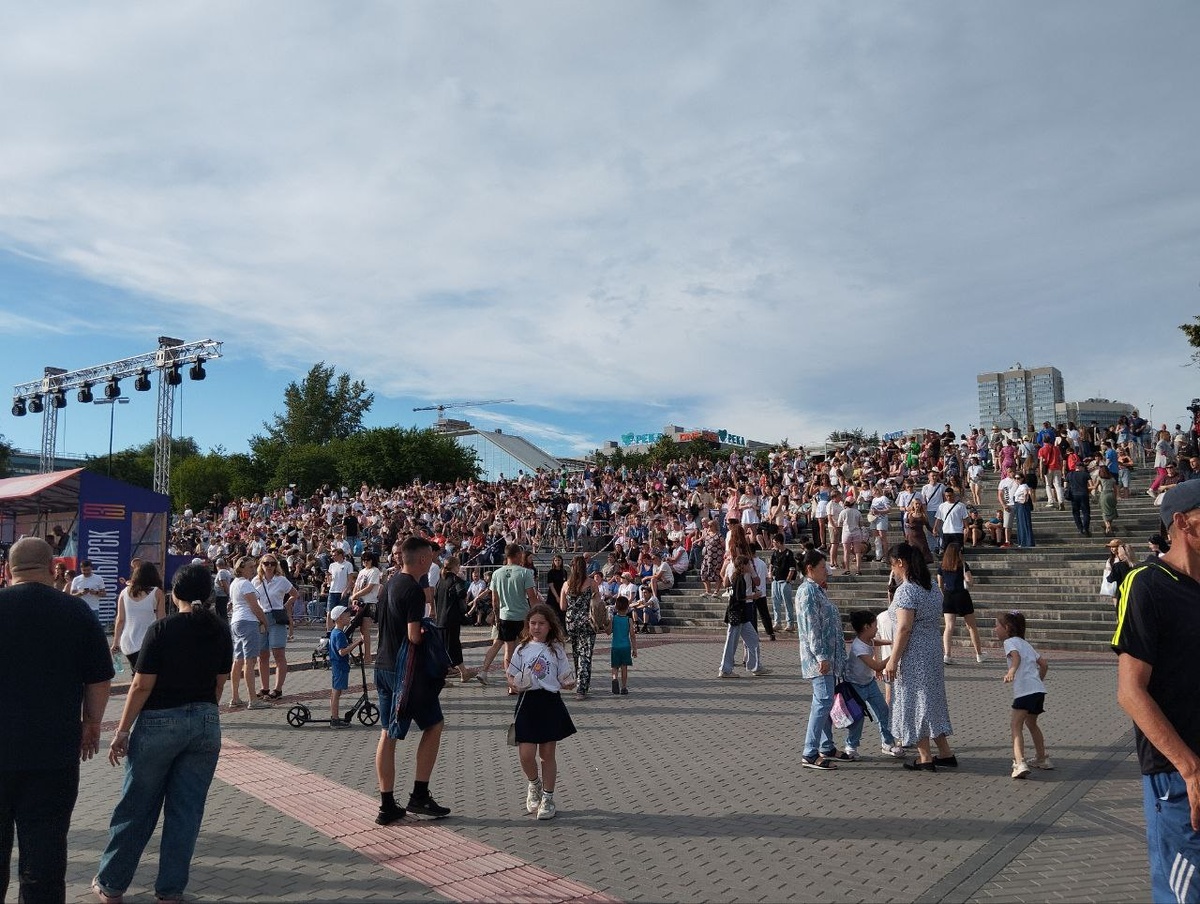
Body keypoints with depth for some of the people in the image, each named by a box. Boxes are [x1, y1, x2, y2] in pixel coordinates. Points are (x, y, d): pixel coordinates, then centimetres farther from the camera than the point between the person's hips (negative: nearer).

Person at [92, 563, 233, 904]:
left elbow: (142, 685, -12)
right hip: (206, 723, 3)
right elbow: (219, 683, 7)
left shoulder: (162, 629, -12)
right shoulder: (221, 631, 1)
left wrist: (123, 730, -4)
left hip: (159, 723, -3)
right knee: (186, 809, 10)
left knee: (136, 808, 12)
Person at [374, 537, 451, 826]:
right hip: (405, 668, -8)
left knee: (387, 734, 10)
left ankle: (387, 806, 15)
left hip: (383, 666, 9)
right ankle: (419, 795, 9)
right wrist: (428, 634, -2)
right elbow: (414, 636, -22)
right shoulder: (414, 590, -18)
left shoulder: (392, 581, 8)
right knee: (434, 725, 7)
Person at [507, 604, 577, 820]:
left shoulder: (556, 650, 3)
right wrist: (516, 684, -13)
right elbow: (511, 677, 8)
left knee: (547, 753, 7)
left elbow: (563, 680, 5)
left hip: (550, 703, 0)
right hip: (528, 703, 0)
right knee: (526, 754, -4)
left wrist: (569, 683, -16)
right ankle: (534, 784, 28)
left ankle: (547, 797, 23)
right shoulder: (522, 649, 3)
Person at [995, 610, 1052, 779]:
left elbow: (1016, 656, -21)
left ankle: (1020, 763, -28)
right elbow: (1043, 663, 24)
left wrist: (1012, 671, -38)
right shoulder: (1026, 643, 25)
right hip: (1039, 689, 9)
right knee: (1031, 723, 27)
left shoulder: (1010, 641, 0)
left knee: (1016, 724, -13)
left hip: (1025, 690, -9)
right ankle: (1042, 759, 39)